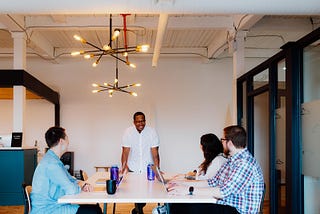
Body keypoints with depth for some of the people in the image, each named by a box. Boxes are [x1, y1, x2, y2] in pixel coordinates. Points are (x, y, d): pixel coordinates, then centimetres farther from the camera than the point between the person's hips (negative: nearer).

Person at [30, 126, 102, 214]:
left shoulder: (53, 159, 15)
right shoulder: (51, 163, -19)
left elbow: (70, 179, 23)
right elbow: (71, 190, -24)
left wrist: (83, 184, 3)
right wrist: (80, 186, -2)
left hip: (54, 206, 10)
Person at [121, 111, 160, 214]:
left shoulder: (152, 132, -13)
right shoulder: (128, 132, -11)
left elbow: (155, 152, -15)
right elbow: (125, 151, -14)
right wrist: (124, 166, -25)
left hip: (148, 169, 0)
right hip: (133, 168, 0)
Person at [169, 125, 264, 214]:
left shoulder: (245, 163, -18)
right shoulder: (232, 160, 14)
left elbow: (224, 191, -25)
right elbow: (213, 182, 14)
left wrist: (189, 190, -22)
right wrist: (183, 184, 9)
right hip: (226, 205, 9)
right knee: (177, 206, -9)